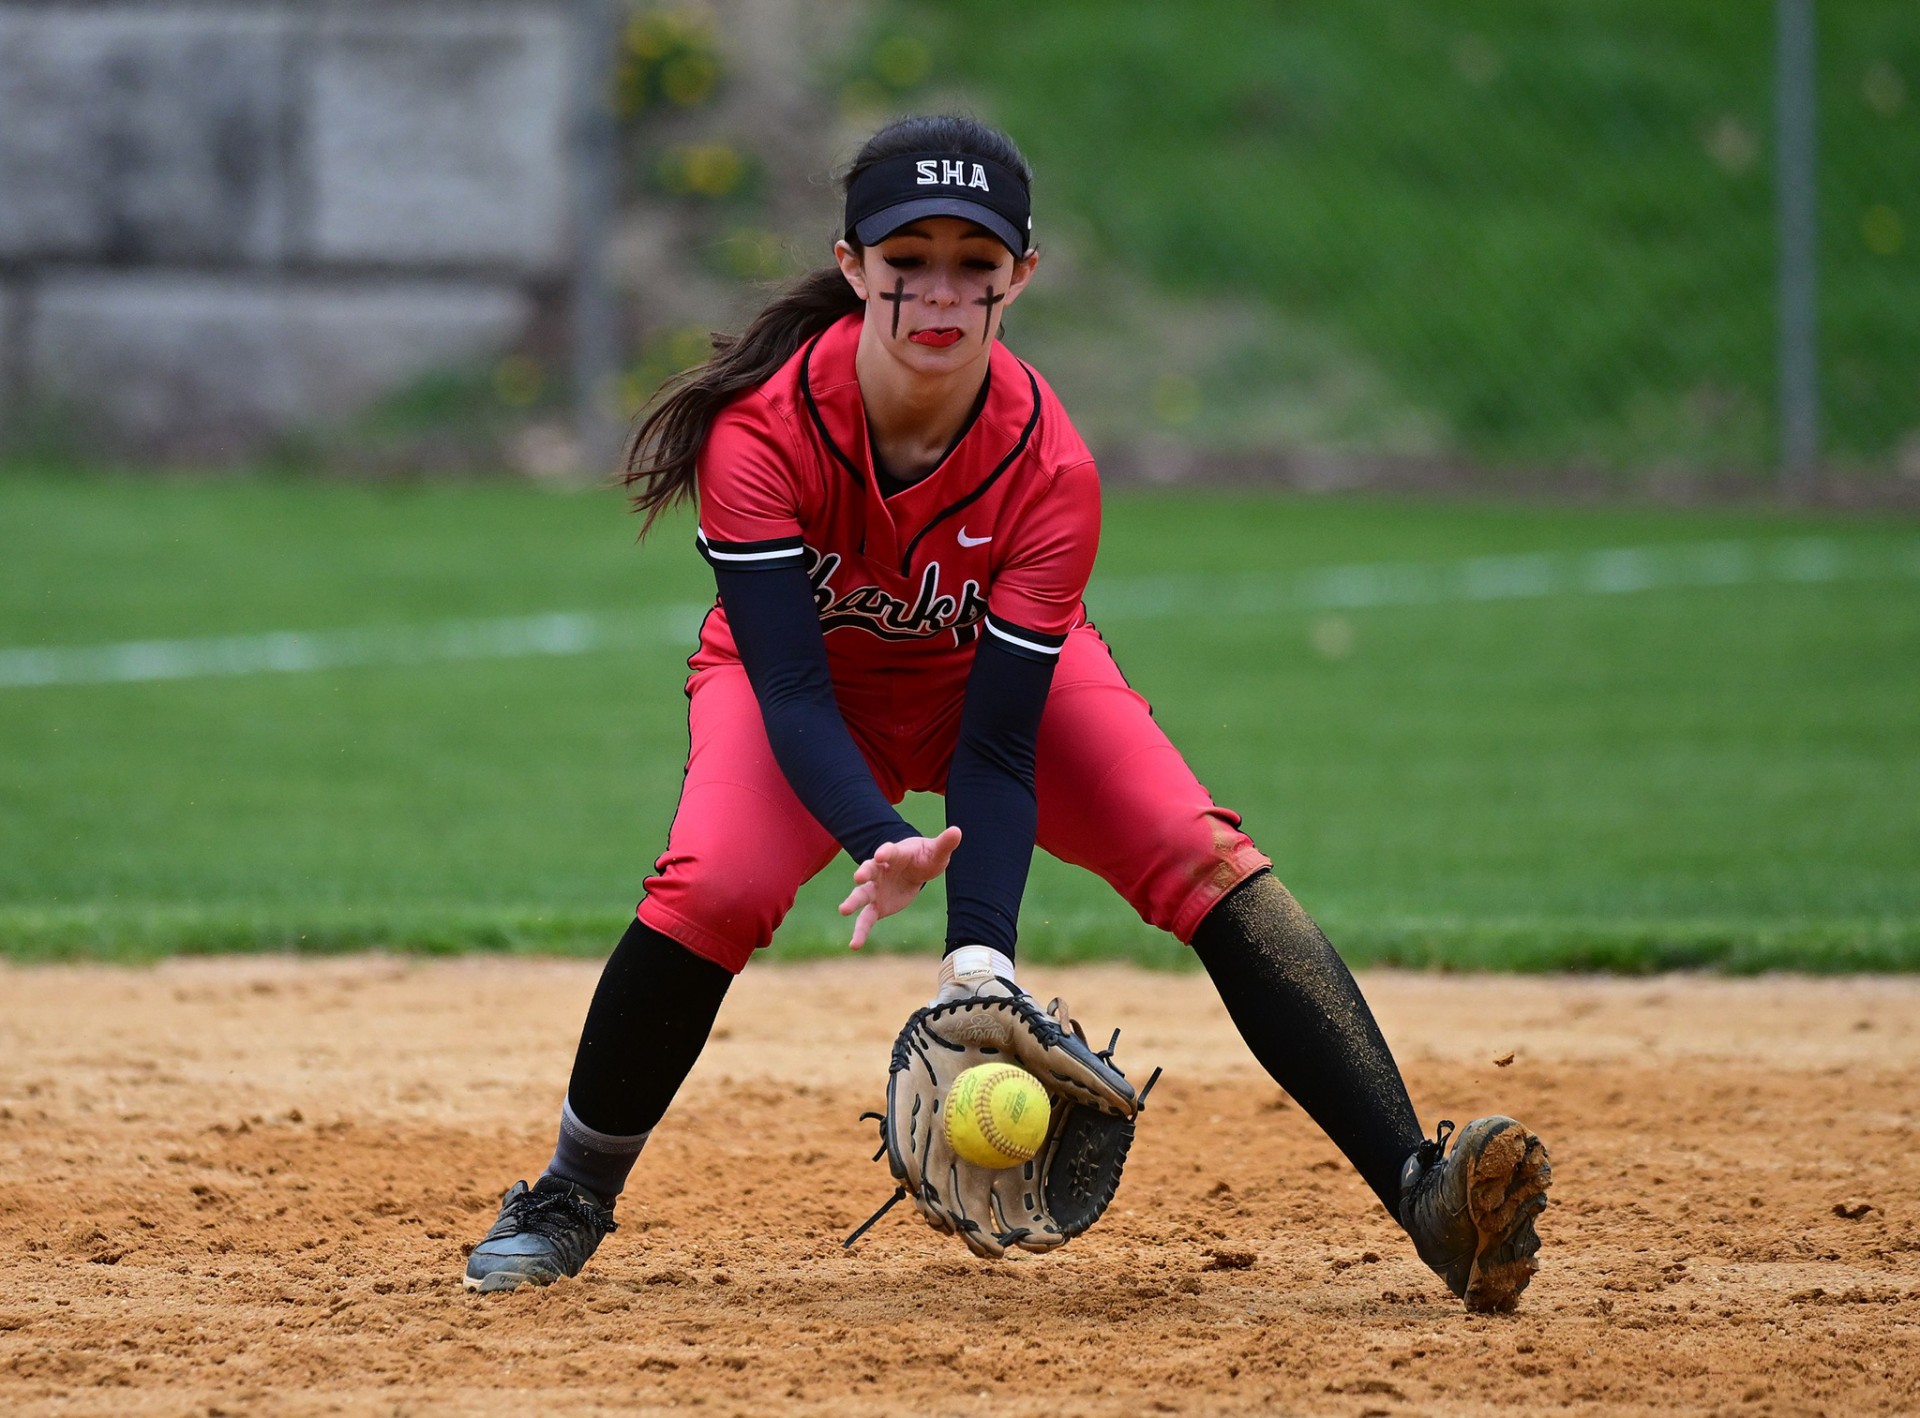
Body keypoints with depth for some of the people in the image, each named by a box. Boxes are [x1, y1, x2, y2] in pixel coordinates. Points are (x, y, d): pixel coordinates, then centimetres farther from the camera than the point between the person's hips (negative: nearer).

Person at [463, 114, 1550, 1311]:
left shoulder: (1047, 468, -30)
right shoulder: (764, 425, -33)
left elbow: (998, 743, -29)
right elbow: (789, 686, -35)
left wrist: (980, 954, -43)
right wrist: (880, 844, -54)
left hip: (999, 677, 1)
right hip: (809, 685, -1)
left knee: (1212, 865, -22)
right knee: (711, 889, -30)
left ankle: (1422, 1192, -28)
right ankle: (571, 1200, -7)